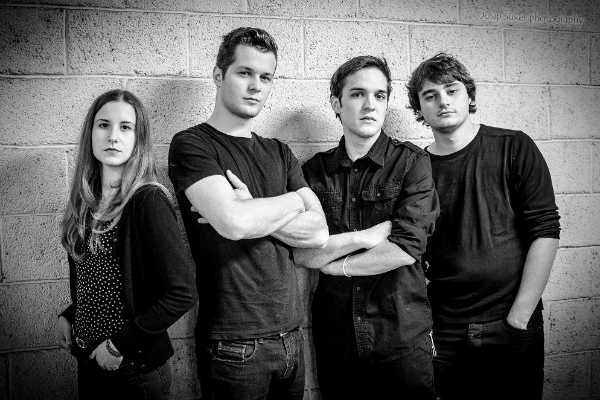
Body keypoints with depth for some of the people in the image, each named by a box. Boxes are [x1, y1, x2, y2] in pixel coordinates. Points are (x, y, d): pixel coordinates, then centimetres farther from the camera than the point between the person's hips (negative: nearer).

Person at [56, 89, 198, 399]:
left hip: (135, 367, -6)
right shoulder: (86, 199, 2)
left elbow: (182, 293, -22)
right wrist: (69, 316, 2)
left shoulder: (148, 200, -19)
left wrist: (121, 345, -17)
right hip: (88, 358, 6)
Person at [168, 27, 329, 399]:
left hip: (290, 336, 5)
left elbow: (319, 233, -1)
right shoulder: (192, 144, -7)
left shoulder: (279, 152, 10)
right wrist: (296, 200, -7)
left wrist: (255, 213, -15)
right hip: (233, 345, -5)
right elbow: (233, 223, -24)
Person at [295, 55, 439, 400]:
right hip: (336, 339, 2)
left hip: (404, 336, -2)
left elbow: (407, 248, -16)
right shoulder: (315, 171, 2)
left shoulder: (413, 162, -5)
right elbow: (299, 253, -8)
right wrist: (363, 236, -19)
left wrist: (335, 264, -8)